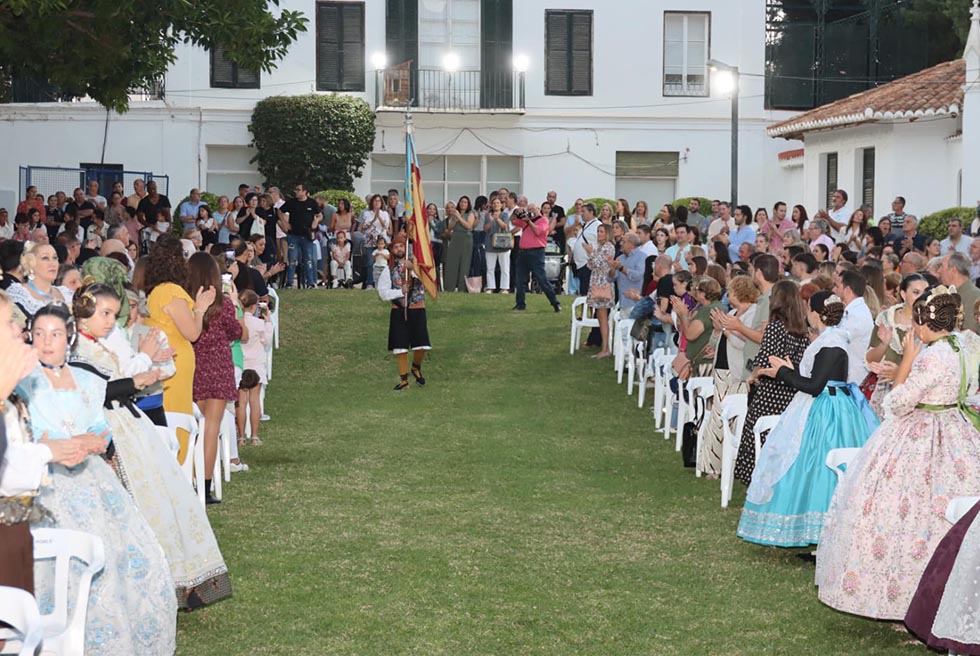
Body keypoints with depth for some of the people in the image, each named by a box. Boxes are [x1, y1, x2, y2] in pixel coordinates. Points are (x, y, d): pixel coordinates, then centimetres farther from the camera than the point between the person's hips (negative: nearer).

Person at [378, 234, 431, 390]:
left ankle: (416, 367, 23)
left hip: (417, 310, 0)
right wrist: (400, 291, -15)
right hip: (399, 311, 0)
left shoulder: (416, 263, 3)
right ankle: (403, 380, 10)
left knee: (421, 346, -6)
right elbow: (383, 292, -2)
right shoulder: (389, 270, 4)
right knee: (400, 348, 0)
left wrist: (412, 268, -29)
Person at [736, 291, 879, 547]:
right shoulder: (828, 339, 12)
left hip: (825, 414, -10)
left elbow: (814, 386, -21)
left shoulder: (830, 344, -18)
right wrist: (790, 369, 18)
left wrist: (783, 373, -10)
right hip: (819, 410, 10)